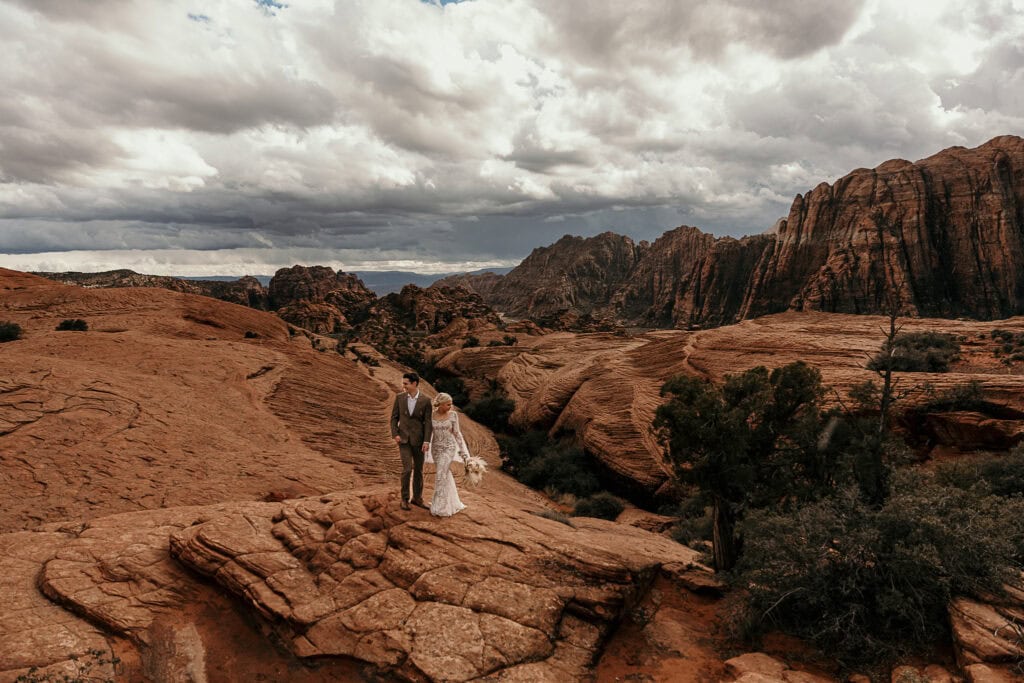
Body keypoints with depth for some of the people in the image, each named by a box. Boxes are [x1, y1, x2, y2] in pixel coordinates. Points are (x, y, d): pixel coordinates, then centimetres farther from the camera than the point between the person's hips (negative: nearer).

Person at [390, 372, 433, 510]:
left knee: (418, 469, 9)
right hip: (403, 438, 0)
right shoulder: (399, 397, -1)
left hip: (418, 439, 0)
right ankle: (405, 499, 5)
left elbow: (428, 422, -7)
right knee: (407, 469, -10)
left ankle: (417, 497, 24)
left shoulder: (425, 401, -7)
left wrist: (426, 441, -15)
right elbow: (394, 417, 4)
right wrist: (395, 434, -9)